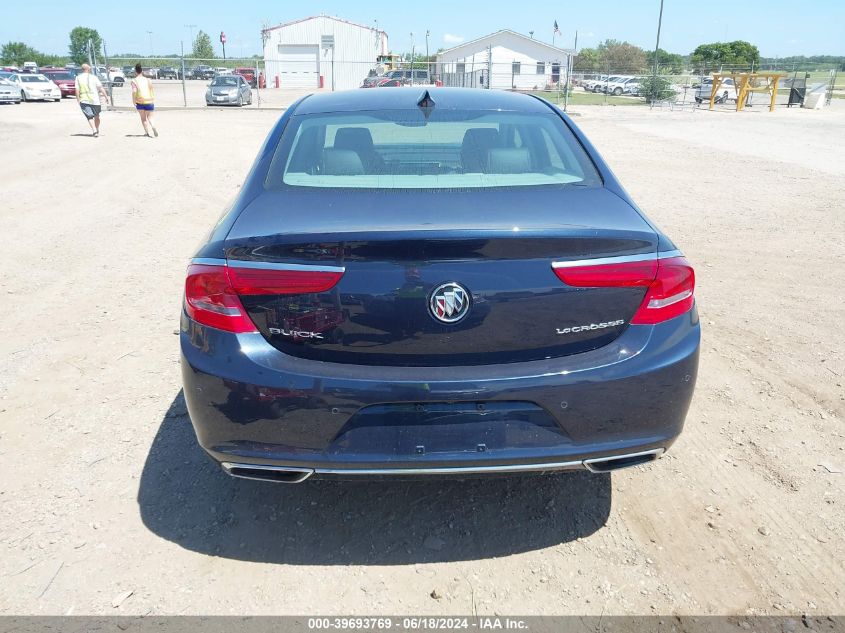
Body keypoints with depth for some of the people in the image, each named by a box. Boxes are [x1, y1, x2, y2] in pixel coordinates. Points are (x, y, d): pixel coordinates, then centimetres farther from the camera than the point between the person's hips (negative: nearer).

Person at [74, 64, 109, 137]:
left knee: (90, 116, -3)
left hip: (84, 101, 1)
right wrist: (106, 96, -6)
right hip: (95, 100, -1)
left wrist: (78, 100, 5)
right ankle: (97, 131, 24)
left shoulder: (78, 78, 5)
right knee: (96, 116, 16)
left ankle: (94, 130, -24)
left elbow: (77, 90, 1)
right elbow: (101, 88, -8)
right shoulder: (93, 77, -1)